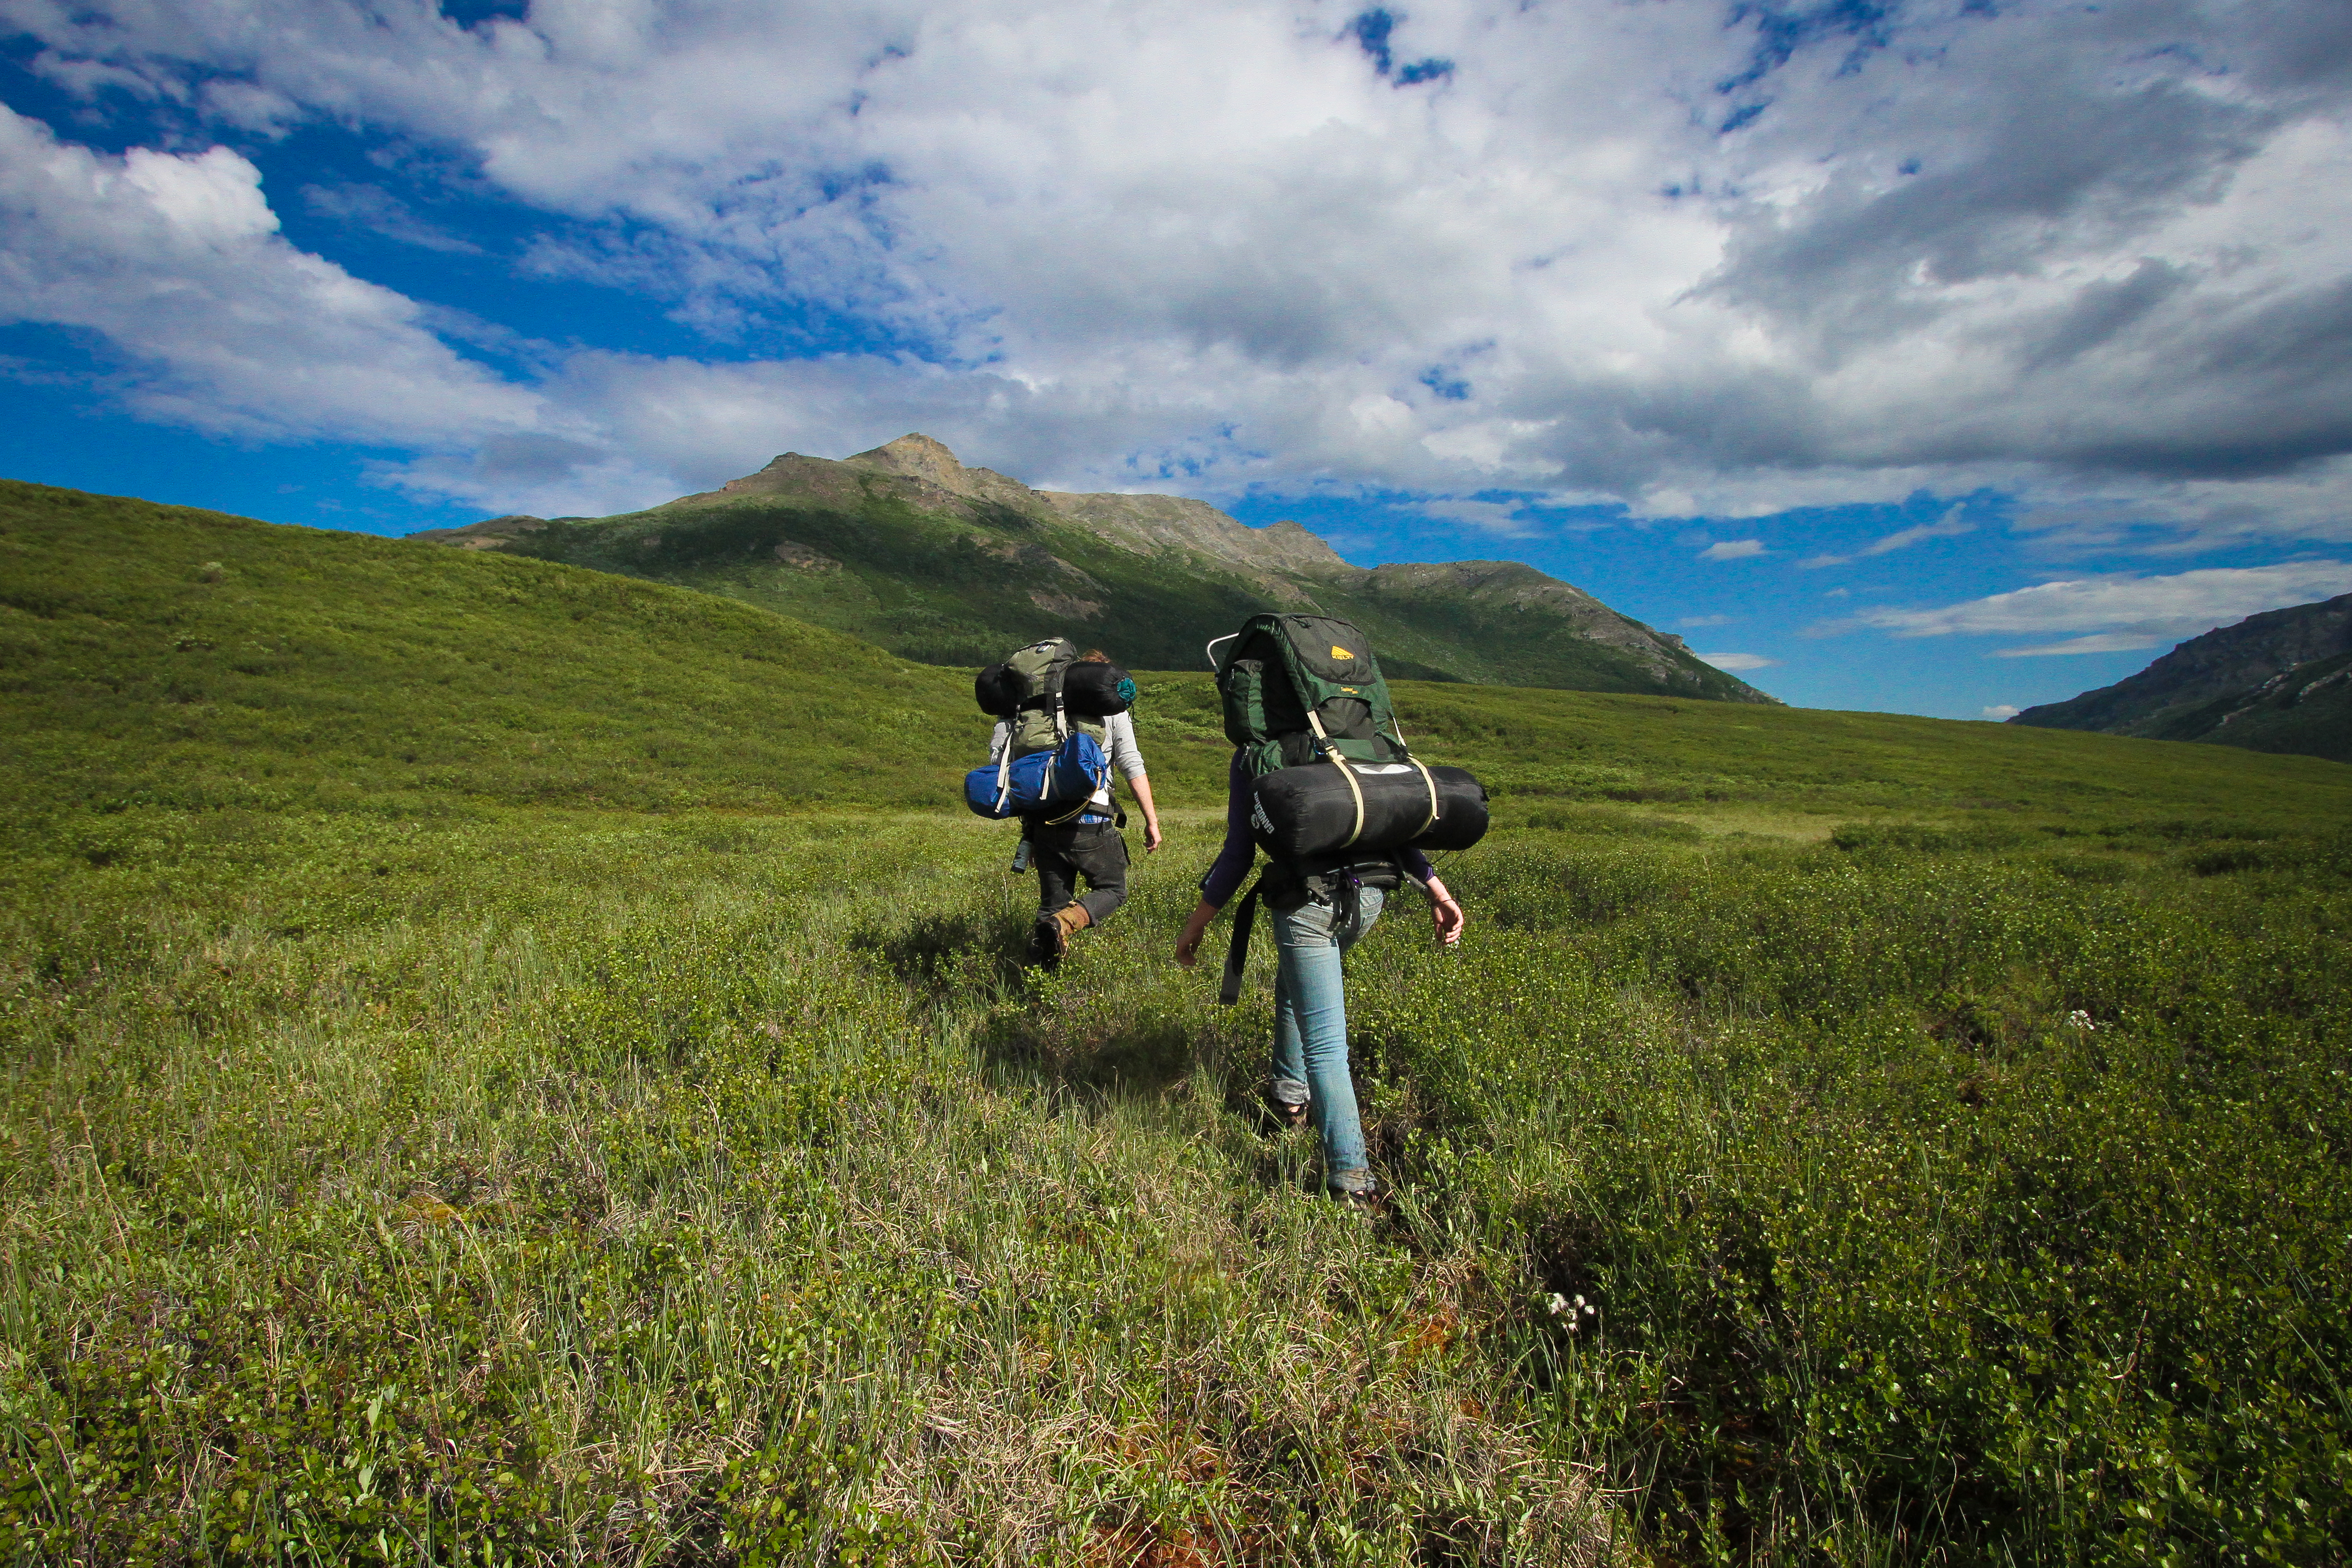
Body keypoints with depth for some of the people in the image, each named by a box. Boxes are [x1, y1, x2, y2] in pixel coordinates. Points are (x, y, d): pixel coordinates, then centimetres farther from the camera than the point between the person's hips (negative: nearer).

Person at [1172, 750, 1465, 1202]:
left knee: (1324, 1045, 1)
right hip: (1369, 893, 5)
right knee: (1295, 986, 31)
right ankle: (1291, 1094, 41)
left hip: (1306, 902, -5)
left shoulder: (1252, 757, 3)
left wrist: (1197, 923, 8)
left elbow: (1239, 852, -1)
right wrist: (1438, 891, 9)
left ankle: (1350, 1174, -2)